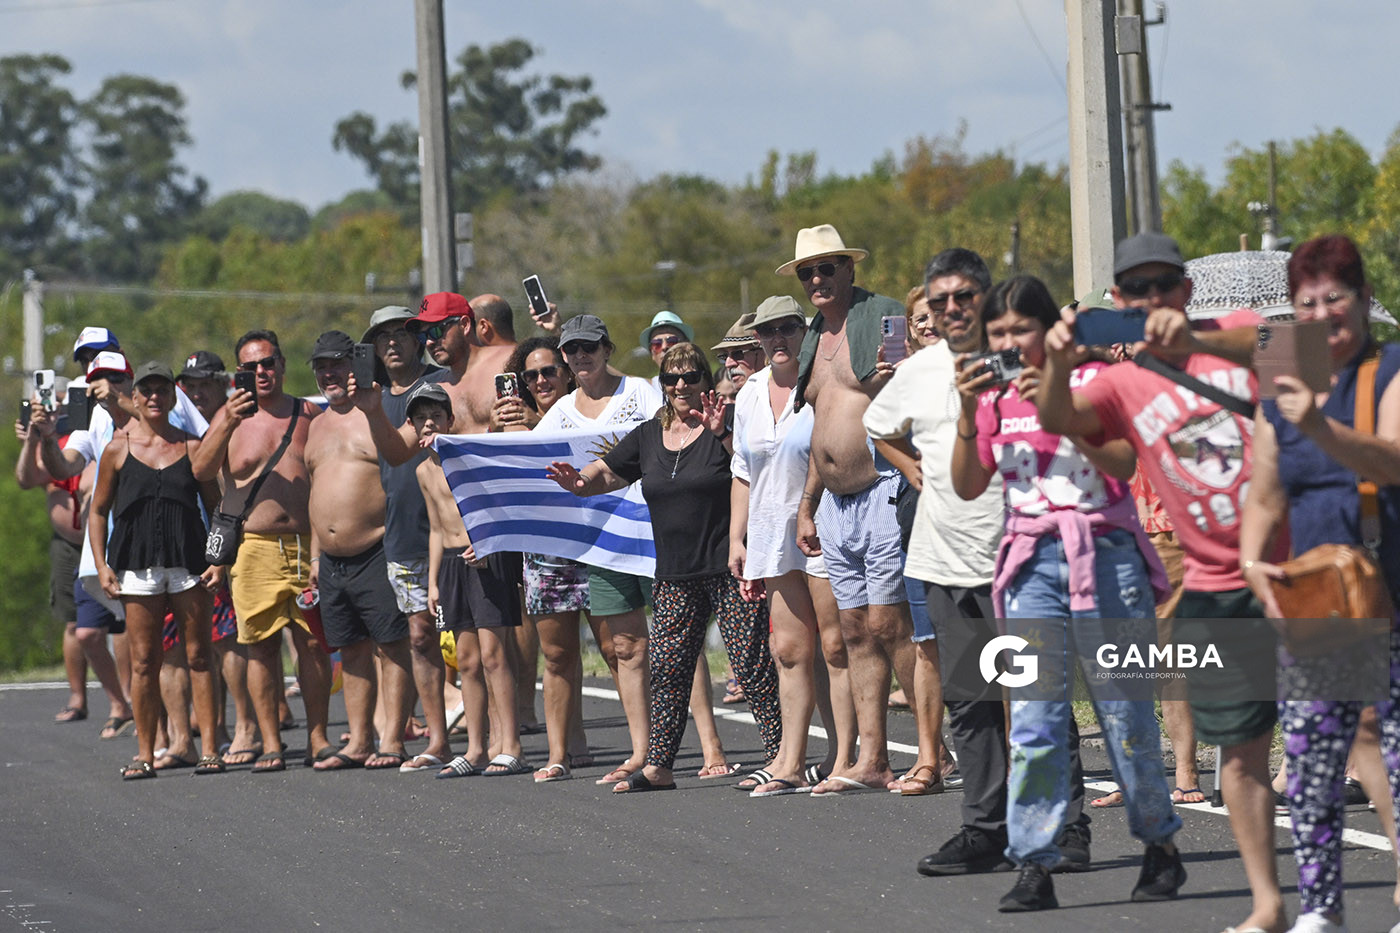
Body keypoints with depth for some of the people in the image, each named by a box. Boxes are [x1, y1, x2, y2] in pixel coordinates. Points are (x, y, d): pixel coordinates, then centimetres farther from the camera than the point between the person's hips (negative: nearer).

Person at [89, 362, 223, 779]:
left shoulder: (193, 447, 5)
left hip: (189, 563, 0)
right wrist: (102, 565, 0)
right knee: (144, 661, 0)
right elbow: (98, 511, 10)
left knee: (198, 655, 0)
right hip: (136, 565, 0)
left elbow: (218, 506, 9)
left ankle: (208, 748, 2)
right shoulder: (119, 449, 5)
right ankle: (145, 753, 5)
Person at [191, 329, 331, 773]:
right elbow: (200, 470, -8)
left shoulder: (309, 415, 12)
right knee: (262, 644, -2)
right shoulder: (232, 416, 6)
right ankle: (270, 744, 2)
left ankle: (318, 738, 8)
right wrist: (227, 424, -22)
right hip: (254, 548, -1)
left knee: (314, 642, 0)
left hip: (308, 546, 1)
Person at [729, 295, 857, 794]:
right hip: (775, 532, 6)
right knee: (789, 649, 4)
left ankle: (843, 758, -1)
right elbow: (743, 472, 22)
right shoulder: (750, 393, 15)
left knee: (835, 645, -4)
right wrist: (736, 536, 17)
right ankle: (791, 762, 5)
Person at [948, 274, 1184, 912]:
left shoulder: (1091, 380, 0)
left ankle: (1160, 847, 18)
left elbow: (1125, 464, -12)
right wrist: (969, 413, -8)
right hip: (1034, 560, 3)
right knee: (1033, 718, -5)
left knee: (1124, 709, 2)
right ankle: (1034, 866, -6)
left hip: (1105, 554, -3)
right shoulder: (994, 395, 10)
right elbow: (967, 487, 5)